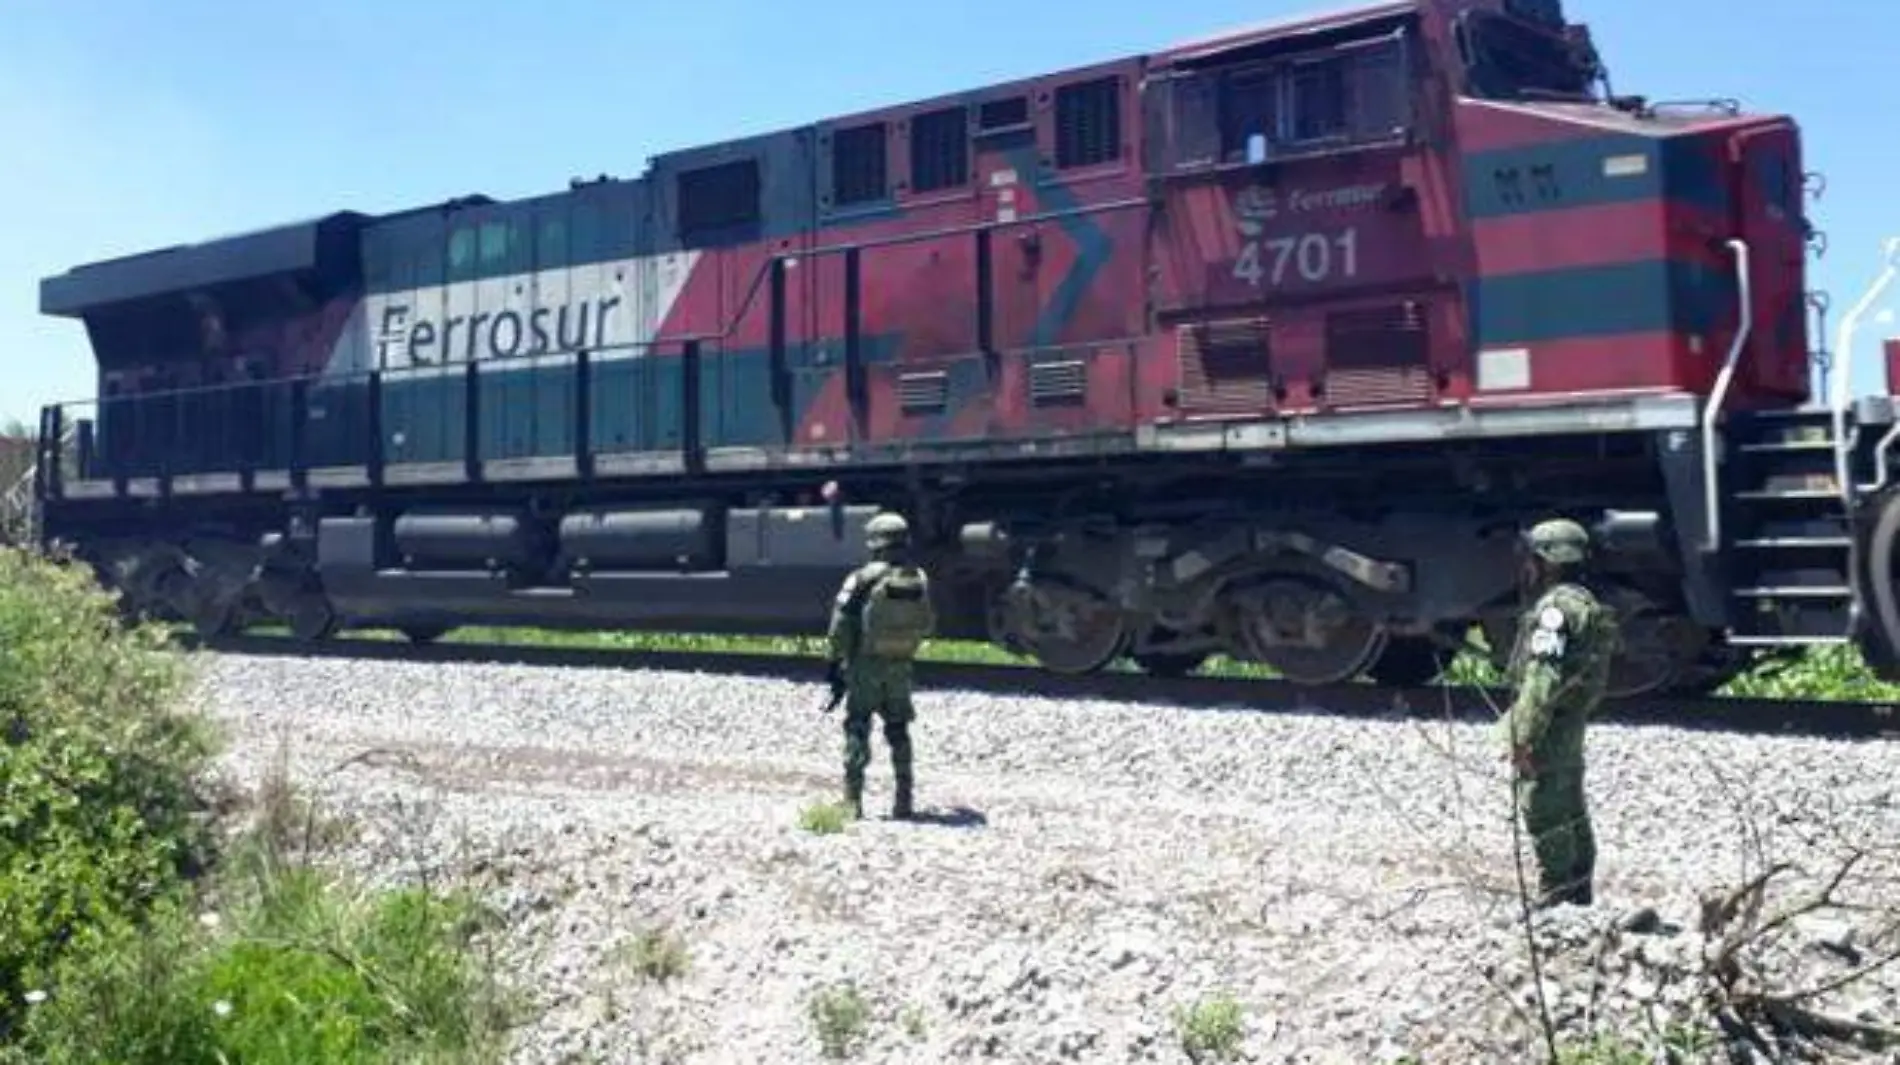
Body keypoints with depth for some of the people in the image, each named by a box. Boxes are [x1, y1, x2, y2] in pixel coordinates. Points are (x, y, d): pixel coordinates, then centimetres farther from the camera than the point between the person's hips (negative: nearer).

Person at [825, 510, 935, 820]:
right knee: (898, 730, 14)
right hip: (901, 666, 4)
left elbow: (840, 624, -12)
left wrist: (836, 659, -3)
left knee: (858, 728, 4)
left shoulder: (864, 578, -12)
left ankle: (853, 799, -4)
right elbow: (927, 624, 7)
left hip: (866, 664, -3)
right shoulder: (920, 579, 0)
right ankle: (903, 800, 14)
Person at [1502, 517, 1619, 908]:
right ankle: (1580, 895, 26)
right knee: (1571, 813, 17)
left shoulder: (1555, 606, -18)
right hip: (1571, 725, 10)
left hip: (1548, 729, -10)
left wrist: (1523, 736, -23)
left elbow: (1543, 678, -24)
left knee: (1543, 815, -5)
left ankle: (1552, 901, -2)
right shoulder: (1586, 603, 15)